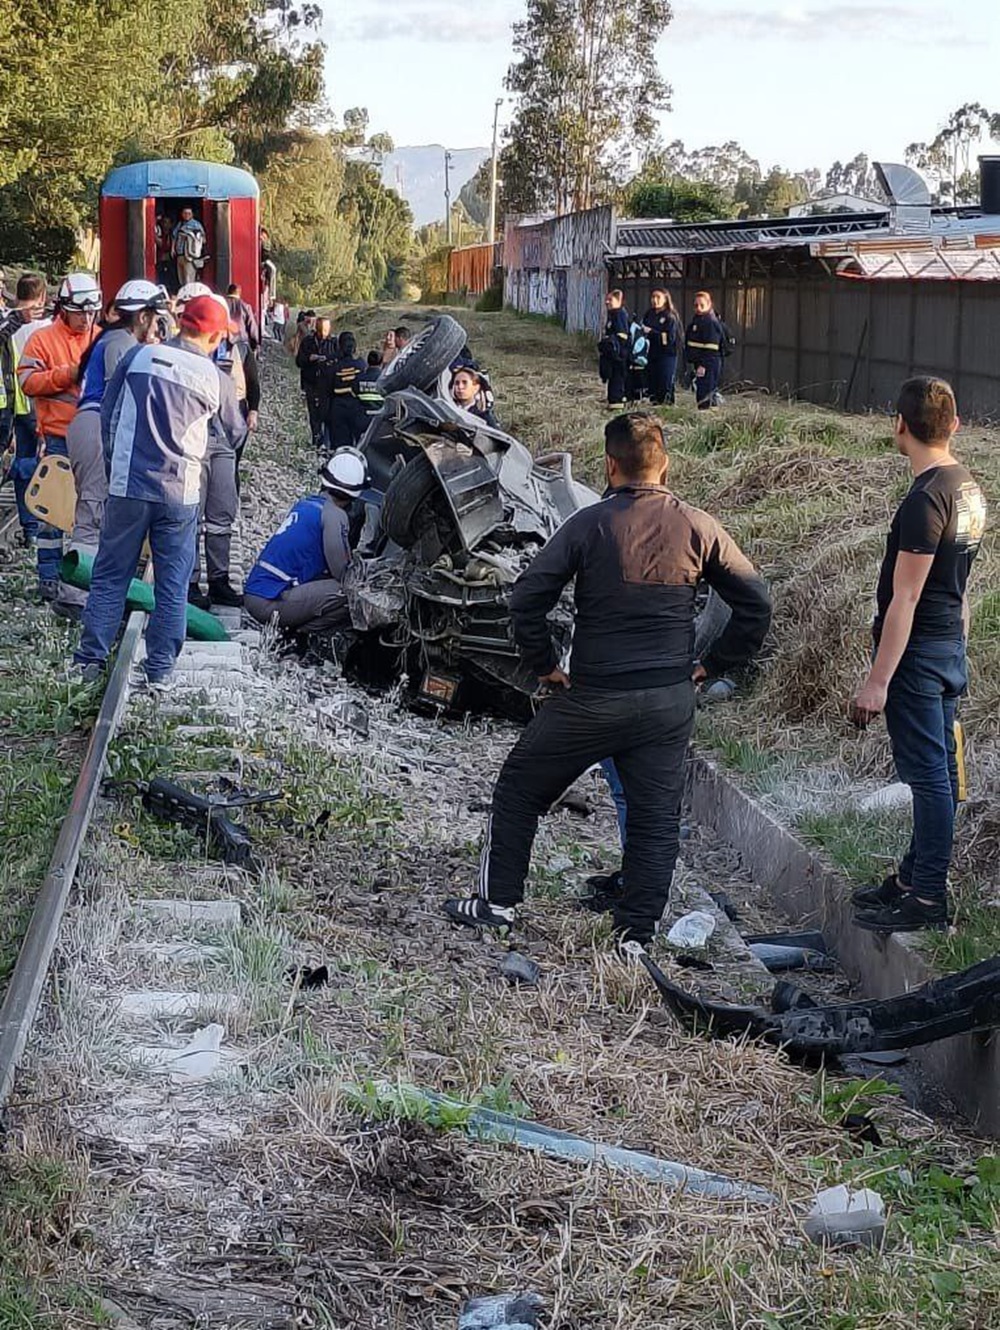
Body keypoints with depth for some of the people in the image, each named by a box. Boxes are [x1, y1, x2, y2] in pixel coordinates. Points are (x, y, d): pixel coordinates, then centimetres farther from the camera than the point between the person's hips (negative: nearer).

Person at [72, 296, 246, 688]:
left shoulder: (139, 357, 0)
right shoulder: (214, 378, 0)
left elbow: (108, 414, 6)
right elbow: (236, 432, 15)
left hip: (127, 485, 1)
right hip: (180, 493, -1)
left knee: (110, 575, 11)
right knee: (172, 583, 9)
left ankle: (90, 659, 11)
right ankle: (160, 670, 10)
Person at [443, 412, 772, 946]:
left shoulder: (590, 524, -10)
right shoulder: (697, 527, -2)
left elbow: (526, 598, -13)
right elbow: (756, 604, 3)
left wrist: (544, 665, -1)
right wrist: (713, 664, 10)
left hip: (593, 697, -2)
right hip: (672, 700, 3)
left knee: (519, 788, 15)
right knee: (656, 817, 11)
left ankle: (496, 902, 20)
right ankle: (636, 933, 13)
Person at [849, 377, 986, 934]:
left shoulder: (925, 501, -21)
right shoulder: (970, 489, 8)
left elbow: (905, 600, -21)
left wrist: (878, 681, -19)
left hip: (918, 655, -9)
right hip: (951, 650, 9)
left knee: (929, 774, -3)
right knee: (940, 771, 15)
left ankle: (928, 900, 4)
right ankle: (913, 877, 28)